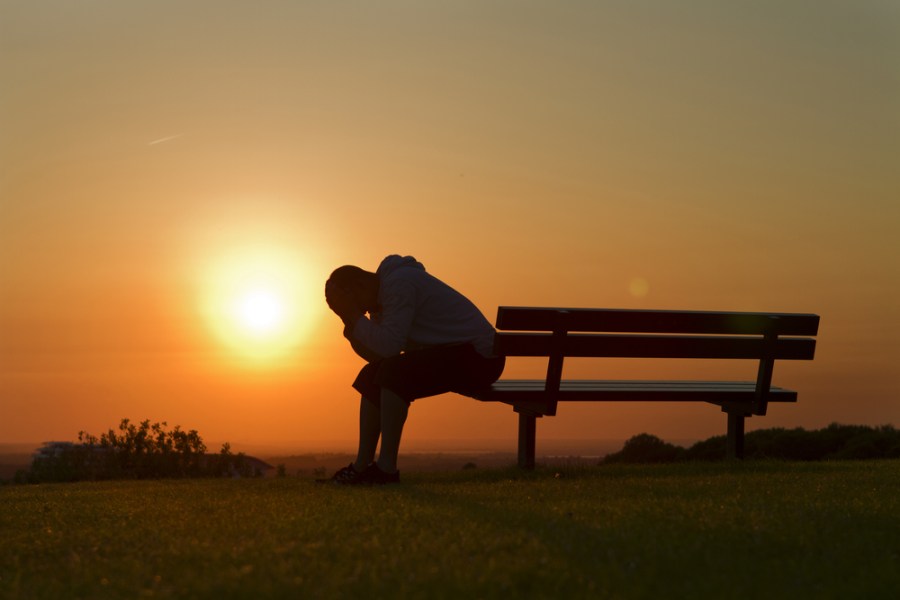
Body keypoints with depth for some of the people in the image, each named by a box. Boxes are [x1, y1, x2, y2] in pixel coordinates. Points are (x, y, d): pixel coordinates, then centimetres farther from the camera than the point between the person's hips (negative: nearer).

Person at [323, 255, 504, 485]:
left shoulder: (399, 284, -19)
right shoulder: (380, 296, 12)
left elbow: (389, 345, -27)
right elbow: (376, 355, 7)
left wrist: (354, 316, -19)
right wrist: (349, 322, -5)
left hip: (476, 355, -10)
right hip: (453, 354, 10)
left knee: (393, 373, -26)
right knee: (371, 377, 5)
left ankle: (387, 468, -21)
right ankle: (362, 466, 3)